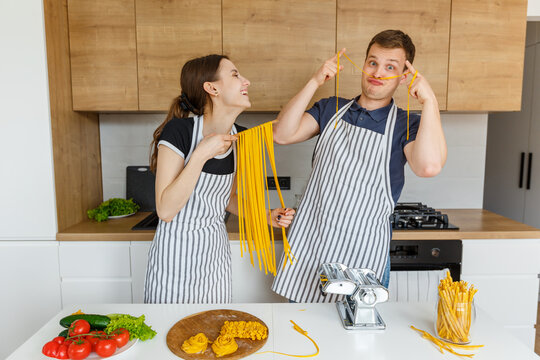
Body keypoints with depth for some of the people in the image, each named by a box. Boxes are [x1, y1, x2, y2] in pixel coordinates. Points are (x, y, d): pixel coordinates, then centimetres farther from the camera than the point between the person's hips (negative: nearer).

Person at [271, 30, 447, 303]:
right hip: (307, 246, 3)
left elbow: (429, 166, -24)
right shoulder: (331, 109, 8)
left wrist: (429, 101, -19)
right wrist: (315, 82, -10)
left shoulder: (406, 126, -2)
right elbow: (282, 134, -7)